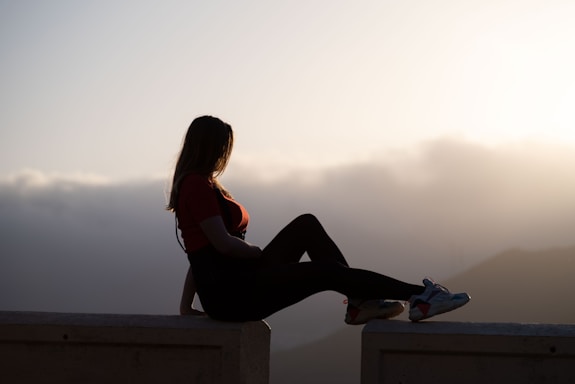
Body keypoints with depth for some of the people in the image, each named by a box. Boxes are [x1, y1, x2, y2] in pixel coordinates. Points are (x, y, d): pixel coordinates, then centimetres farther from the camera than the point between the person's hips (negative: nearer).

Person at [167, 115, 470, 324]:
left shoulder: (199, 184, 20)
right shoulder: (197, 185, -13)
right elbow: (223, 243, -22)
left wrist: (186, 308, 17)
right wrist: (262, 253, -3)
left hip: (237, 281, 10)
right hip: (232, 292, -10)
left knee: (307, 225, 6)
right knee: (328, 271, -10)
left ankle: (360, 301, -2)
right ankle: (419, 296, -6)